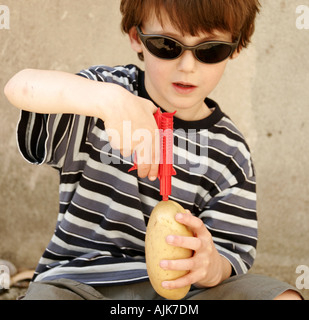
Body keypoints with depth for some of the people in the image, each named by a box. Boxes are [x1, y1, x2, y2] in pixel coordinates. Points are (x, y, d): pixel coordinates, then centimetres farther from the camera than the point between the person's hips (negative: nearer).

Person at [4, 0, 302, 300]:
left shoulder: (229, 153, 2)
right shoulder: (110, 87, -1)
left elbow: (231, 253, 1)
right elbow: (20, 87, -20)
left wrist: (211, 266, -26)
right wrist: (109, 98, -38)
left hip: (172, 283, 3)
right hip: (79, 278, -2)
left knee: (284, 296, -18)